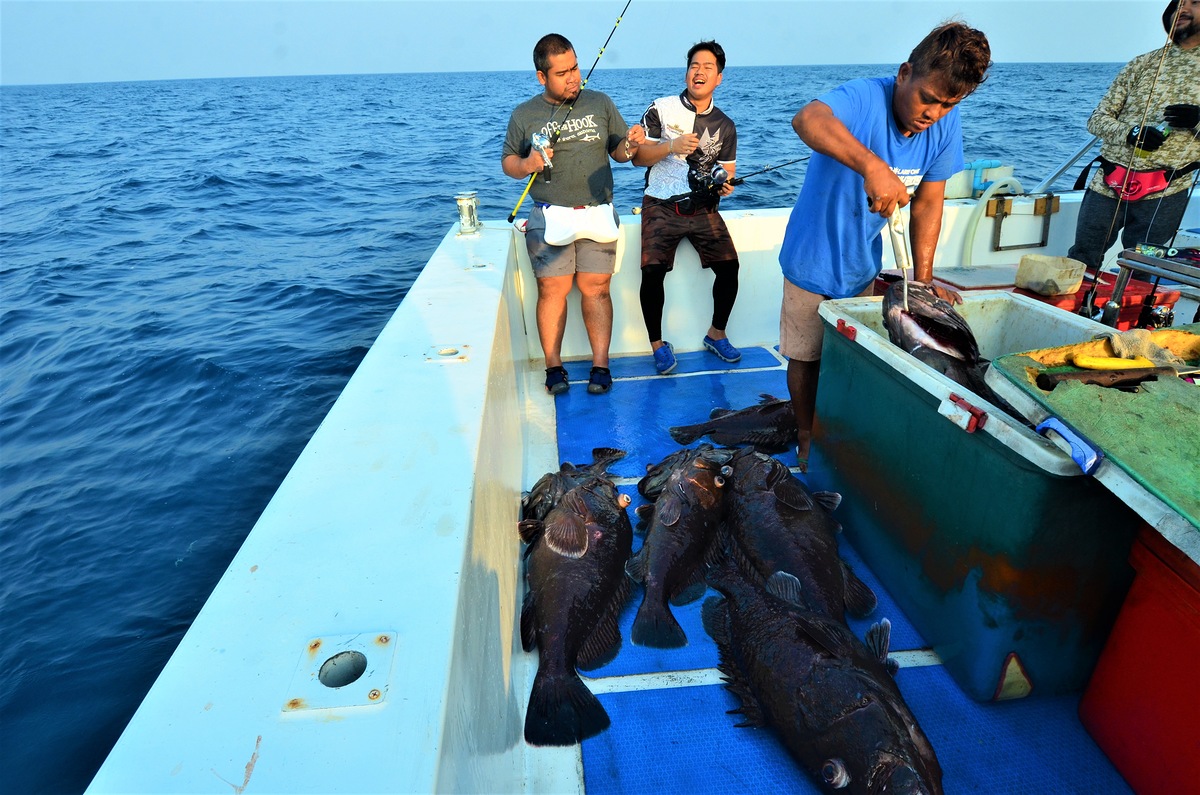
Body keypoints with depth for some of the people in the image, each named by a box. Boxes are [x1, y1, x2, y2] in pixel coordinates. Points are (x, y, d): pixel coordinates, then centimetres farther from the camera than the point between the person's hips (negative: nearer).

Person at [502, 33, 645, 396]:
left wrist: (630, 144, -10)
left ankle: (601, 366, 4)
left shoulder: (601, 104, 11)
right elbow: (508, 162, 13)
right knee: (552, 290, -4)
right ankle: (553, 367, 5)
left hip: (598, 214, 1)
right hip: (550, 218, -1)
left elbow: (618, 152, 14)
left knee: (596, 289, -2)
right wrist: (526, 165, -10)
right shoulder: (524, 115, 8)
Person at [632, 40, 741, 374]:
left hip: (702, 208, 3)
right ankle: (657, 343, 1)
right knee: (652, 271, -19)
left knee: (729, 266, -10)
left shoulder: (725, 126, 12)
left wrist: (725, 184, -8)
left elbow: (727, 172, 16)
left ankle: (716, 334, 13)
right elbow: (637, 156, -1)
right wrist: (671, 146, -17)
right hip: (662, 206, -3)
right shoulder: (661, 109, 3)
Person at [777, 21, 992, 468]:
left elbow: (928, 203, -2)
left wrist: (923, 278, -7)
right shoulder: (864, 99, -26)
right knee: (807, 357, 9)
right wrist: (872, 166, -64)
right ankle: (807, 438, 31)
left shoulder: (946, 124, -8)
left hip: (864, 266, 5)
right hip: (814, 263, -5)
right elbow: (807, 120, -49)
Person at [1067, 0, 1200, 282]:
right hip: (1107, 185, 1)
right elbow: (1097, 119, 7)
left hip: (1164, 194, -1)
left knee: (1138, 274, 3)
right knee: (1080, 262, 5)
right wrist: (1131, 133, -13)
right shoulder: (1142, 64, 12)